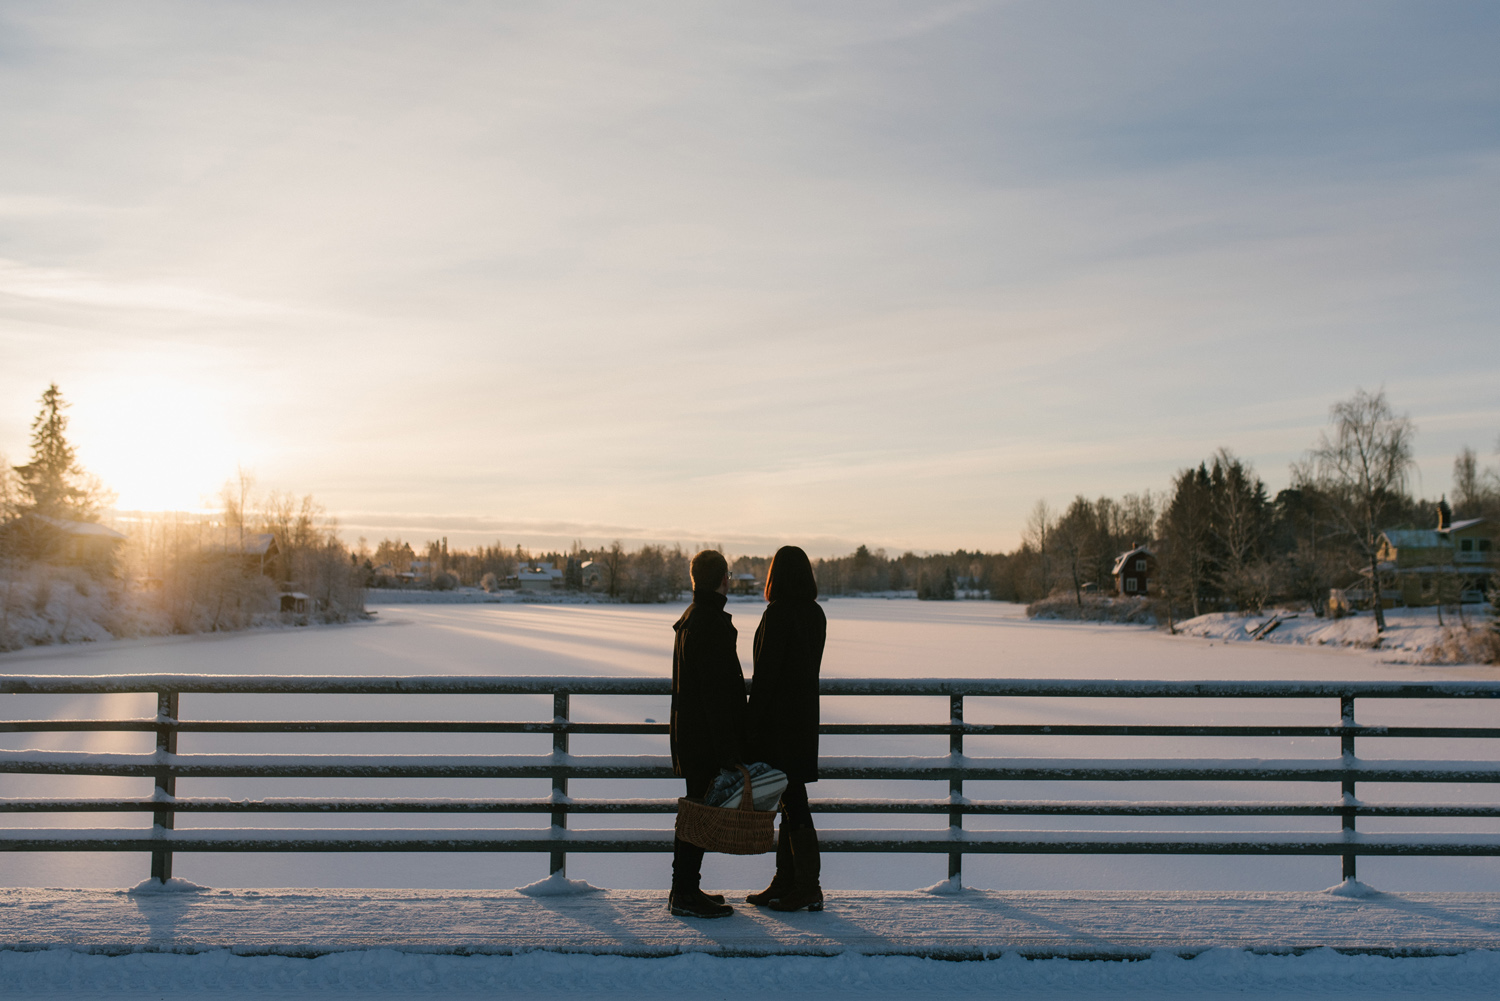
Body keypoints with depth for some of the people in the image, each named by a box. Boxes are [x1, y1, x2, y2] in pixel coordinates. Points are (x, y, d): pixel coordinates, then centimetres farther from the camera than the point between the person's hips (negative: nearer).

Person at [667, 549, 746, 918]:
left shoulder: (691, 618, 15)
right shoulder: (711, 623, -18)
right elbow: (715, 692, -22)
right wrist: (727, 752, -21)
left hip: (689, 733, 10)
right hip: (706, 738, -10)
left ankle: (684, 888, 24)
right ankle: (686, 895, 2)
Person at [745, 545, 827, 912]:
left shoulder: (778, 613, -16)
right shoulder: (815, 614, 8)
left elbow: (767, 671, -18)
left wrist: (753, 725, -13)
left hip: (778, 715, -8)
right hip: (805, 713, 8)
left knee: (792, 799, -2)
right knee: (790, 798, 13)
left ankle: (808, 887, 3)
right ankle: (785, 882, 21)